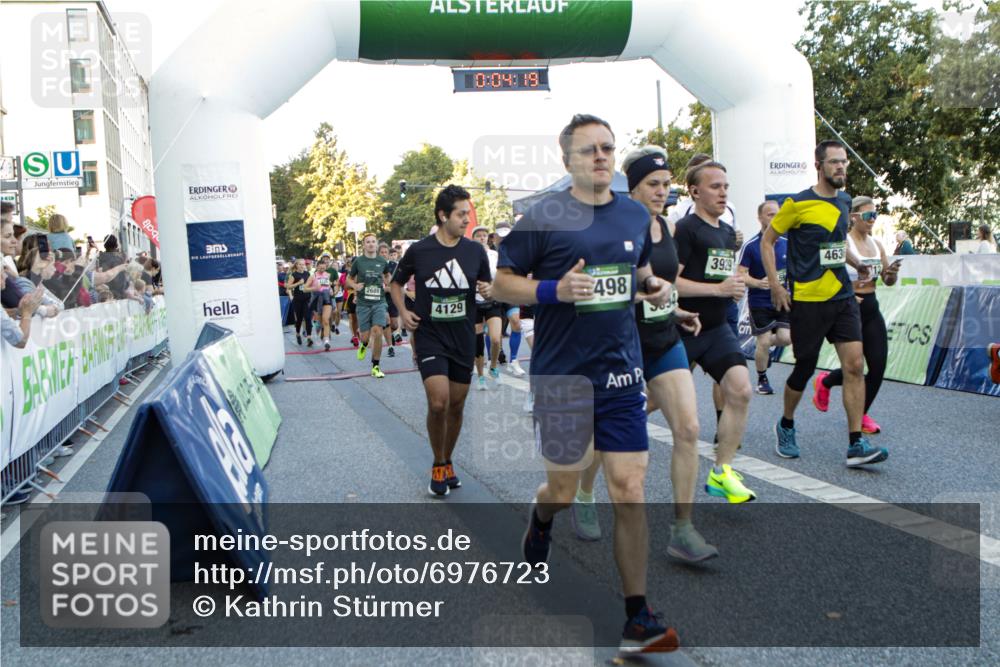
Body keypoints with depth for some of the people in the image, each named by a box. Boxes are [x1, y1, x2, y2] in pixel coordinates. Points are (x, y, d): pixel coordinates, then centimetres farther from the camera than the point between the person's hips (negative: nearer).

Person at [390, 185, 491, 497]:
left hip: (464, 338, 3)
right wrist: (403, 312, -3)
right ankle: (438, 467, 6)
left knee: (456, 405, 10)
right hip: (429, 335, -3)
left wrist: (487, 289, -10)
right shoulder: (419, 250, -4)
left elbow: (488, 286, 13)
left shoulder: (475, 251, 0)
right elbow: (396, 282, 12)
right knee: (438, 403, -16)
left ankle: (448, 463, 31)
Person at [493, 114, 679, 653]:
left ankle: (637, 618, 10)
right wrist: (555, 289, -20)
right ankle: (540, 523, 48)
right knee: (563, 490, 10)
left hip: (622, 372, 3)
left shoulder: (636, 215, 9)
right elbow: (500, 284, -4)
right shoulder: (542, 217, -6)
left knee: (629, 491, 0)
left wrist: (654, 286, 4)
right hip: (561, 373, -3)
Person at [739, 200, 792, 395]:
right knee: (763, 342, -2)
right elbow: (741, 274, -11)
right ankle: (762, 379, 21)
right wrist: (759, 282, -27)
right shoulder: (751, 246, -9)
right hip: (759, 303, -4)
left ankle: (765, 346, 28)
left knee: (786, 338, -6)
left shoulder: (787, 243, 3)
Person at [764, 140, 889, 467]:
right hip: (807, 300, -5)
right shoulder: (798, 204, -8)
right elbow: (767, 241, -2)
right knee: (804, 368, 4)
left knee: (854, 365, -5)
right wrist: (775, 285, -11)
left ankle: (856, 444, -3)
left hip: (842, 296, 6)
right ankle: (785, 426, 29)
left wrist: (856, 263, 9)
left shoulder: (845, 201, 12)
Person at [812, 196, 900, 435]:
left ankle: (861, 415, 19)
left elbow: (888, 281, 15)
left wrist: (892, 272, -6)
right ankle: (824, 382, 30)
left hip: (871, 308, 6)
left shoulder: (876, 244, 9)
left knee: (878, 365, 1)